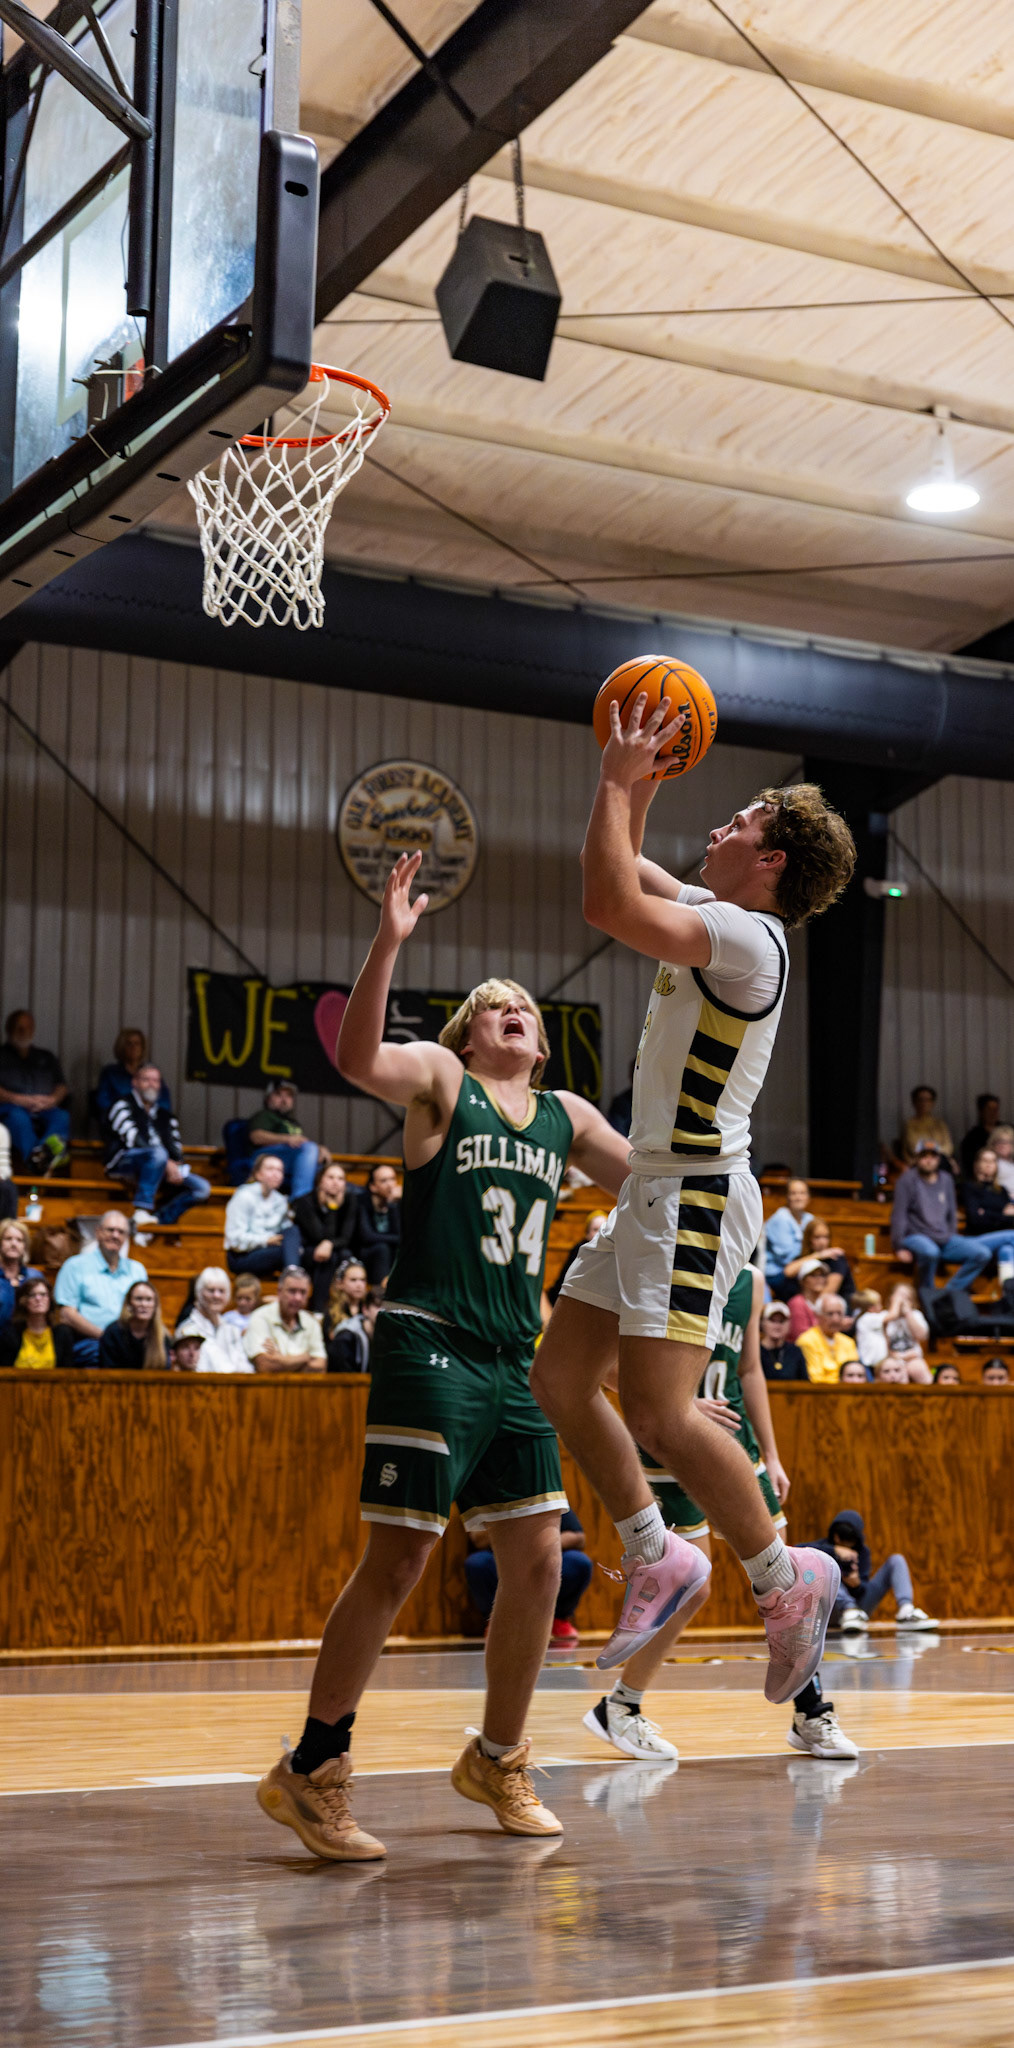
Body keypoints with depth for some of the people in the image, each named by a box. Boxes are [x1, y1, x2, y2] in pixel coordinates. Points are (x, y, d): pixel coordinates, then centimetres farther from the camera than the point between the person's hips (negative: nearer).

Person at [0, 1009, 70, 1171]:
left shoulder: (46, 1057, 31)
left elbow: (62, 1086, 18)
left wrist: (52, 1099, -5)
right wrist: (17, 1099, -13)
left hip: (45, 1109, 2)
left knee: (62, 1116, -33)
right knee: (18, 1116, -40)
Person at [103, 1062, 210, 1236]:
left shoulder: (166, 1117, 26)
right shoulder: (123, 1105, 7)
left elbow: (176, 1148, 15)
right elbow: (133, 1139, -8)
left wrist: (176, 1167, -11)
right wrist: (166, 1163, -18)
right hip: (122, 1163, -6)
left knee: (202, 1188, -12)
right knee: (158, 1153, -38)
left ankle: (158, 1221, -24)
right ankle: (141, 1213, -40)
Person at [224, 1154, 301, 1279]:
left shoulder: (279, 1200, 14)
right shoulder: (244, 1197, -8)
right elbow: (235, 1239, -15)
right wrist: (266, 1240, -22)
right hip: (241, 1258, -6)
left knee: (292, 1230, -25)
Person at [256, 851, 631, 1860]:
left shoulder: (566, 1117, 17)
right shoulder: (438, 1077, 0)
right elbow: (357, 1058, -21)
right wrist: (388, 941, -31)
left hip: (513, 1363, 7)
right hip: (429, 1348, -6)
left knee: (537, 1563, 7)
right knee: (397, 1560, -10)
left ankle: (497, 1760, 25)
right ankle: (309, 1772, 1)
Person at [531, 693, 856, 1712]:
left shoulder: (749, 937, -16)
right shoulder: (714, 923, 14)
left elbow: (609, 904, -28)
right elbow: (624, 882, 30)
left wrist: (618, 780, -18)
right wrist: (639, 780, 18)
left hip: (697, 1194, -10)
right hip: (655, 1189, 10)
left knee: (657, 1409, -14)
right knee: (558, 1377, 10)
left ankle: (785, 1577, 1)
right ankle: (657, 1558, 18)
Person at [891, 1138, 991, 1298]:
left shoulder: (946, 1180, 15)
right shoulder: (908, 1180, -2)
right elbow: (899, 1215, -7)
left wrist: (952, 1237, 12)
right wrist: (899, 1247, -13)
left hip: (944, 1239, 6)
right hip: (916, 1236, -6)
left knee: (983, 1254, -13)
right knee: (930, 1252, -41)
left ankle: (949, 1293, -14)